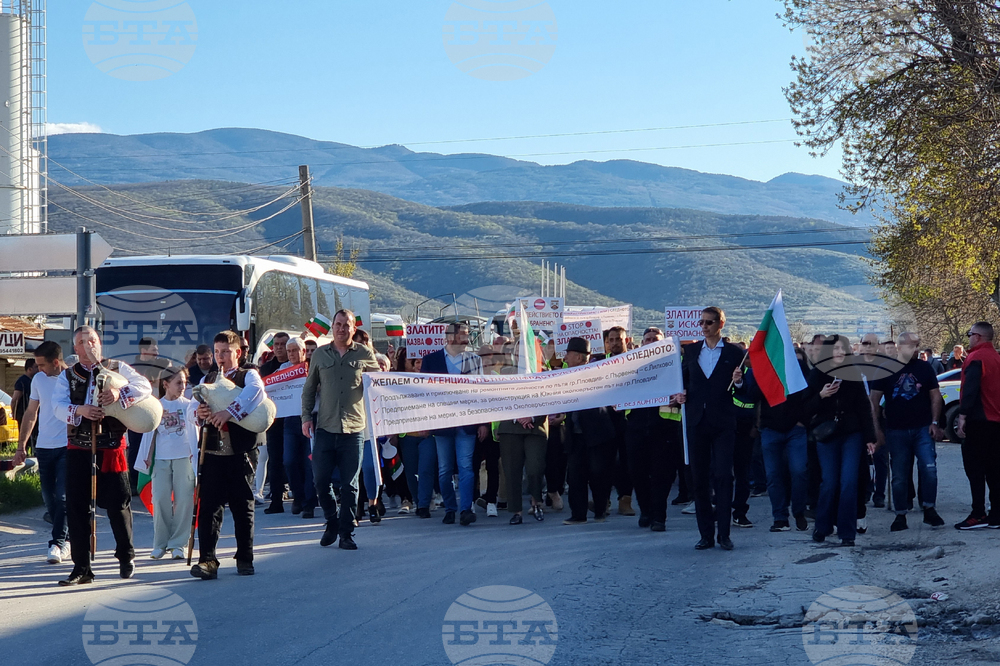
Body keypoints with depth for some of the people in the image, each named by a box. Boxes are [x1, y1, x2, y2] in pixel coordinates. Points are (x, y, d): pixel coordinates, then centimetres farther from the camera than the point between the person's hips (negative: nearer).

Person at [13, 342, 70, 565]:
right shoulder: (38, 379, 6)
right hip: (44, 447, 5)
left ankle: (57, 543, -7)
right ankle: (65, 540, 21)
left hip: (67, 446, -5)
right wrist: (21, 446, 13)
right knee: (49, 498, 9)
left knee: (63, 497, -10)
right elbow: (31, 413, 14)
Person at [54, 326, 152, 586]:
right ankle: (81, 567, 6)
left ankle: (126, 556, 21)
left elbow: (145, 387, -6)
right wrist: (81, 410, -25)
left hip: (112, 448, -2)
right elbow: (58, 406, -6)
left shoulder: (118, 368, 6)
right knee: (76, 506, 0)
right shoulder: (67, 376, 9)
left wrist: (119, 393, -24)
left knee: (118, 503, 1)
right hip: (78, 449, 2)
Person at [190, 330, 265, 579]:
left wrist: (230, 411, -32)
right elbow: (193, 411, 11)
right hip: (213, 453, 3)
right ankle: (207, 560, -6)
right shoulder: (207, 380, 18)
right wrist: (199, 414, -13)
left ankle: (245, 558, 14)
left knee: (242, 506, 4)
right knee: (209, 506, -4)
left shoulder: (248, 375, 3)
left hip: (240, 453, -3)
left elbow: (256, 391, -21)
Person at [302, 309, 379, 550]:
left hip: (353, 428, -2)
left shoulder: (365, 355, 4)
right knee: (321, 480, 0)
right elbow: (309, 388, 14)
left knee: (350, 485, 0)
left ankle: (347, 533, 8)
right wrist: (306, 416, 5)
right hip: (325, 428, 2)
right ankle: (332, 522, 21)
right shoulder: (320, 354, 9)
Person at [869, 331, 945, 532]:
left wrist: (934, 422, -1)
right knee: (899, 475, 4)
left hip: (923, 429, 1)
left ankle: (929, 510, 3)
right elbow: (874, 400, 2)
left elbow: (935, 395, 9)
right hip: (896, 431, -1)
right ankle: (900, 516, 13)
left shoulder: (924, 368, 6)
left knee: (929, 468, -11)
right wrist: (877, 428, -3)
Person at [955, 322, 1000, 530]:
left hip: (978, 420, -8)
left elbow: (970, 389, -20)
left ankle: (978, 515, -9)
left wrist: (962, 416, -19)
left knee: (974, 468, -6)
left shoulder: (975, 358, -12)